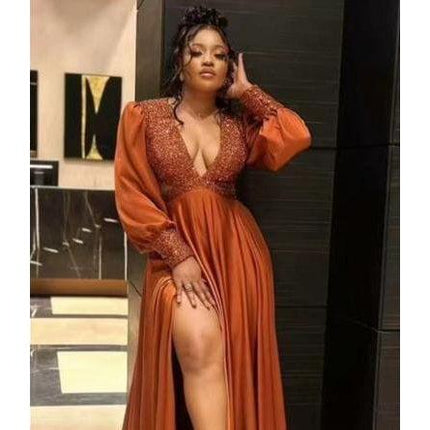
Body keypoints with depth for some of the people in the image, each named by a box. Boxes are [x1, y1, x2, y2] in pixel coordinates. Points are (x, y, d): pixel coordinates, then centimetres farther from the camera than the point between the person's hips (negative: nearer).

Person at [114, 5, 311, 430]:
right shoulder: (144, 116, 4)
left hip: (237, 252, 3)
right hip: (177, 253, -3)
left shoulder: (239, 122, 11)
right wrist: (179, 256, -11)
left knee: (232, 361, 0)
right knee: (201, 349, -25)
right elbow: (133, 197, -2)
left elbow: (296, 137, -5)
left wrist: (246, 91, 5)